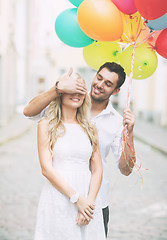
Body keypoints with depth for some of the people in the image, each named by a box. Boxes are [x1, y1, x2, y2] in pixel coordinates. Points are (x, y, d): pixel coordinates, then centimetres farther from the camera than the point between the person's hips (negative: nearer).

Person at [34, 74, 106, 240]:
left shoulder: (89, 128, 11)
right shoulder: (46, 125, 0)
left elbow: (97, 170, 7)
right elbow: (46, 169, -8)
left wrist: (89, 201, -8)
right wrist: (77, 198, -13)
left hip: (88, 202, 3)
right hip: (58, 200, -3)